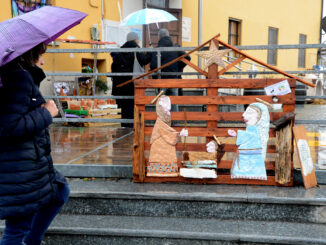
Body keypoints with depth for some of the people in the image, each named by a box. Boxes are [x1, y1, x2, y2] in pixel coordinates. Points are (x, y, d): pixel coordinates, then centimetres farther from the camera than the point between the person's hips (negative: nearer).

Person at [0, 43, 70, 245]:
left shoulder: (21, 74, 10)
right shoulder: (19, 76, -19)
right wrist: (46, 113, -16)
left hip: (31, 164, 11)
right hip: (20, 172, -11)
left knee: (60, 191, 28)